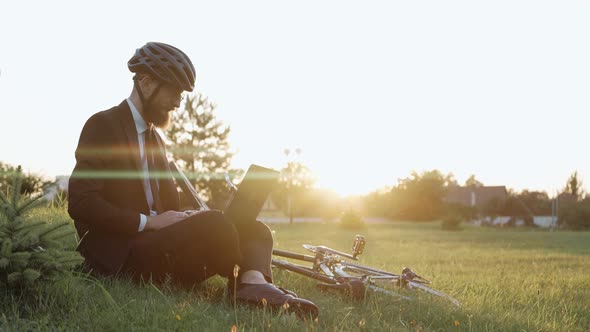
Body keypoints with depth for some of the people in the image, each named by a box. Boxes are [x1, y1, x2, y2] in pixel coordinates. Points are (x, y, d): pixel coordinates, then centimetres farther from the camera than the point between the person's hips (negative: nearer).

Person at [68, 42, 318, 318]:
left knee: (253, 230, -6)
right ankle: (246, 285, -6)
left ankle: (254, 284, -37)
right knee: (213, 222, -30)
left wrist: (182, 219, -2)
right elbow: (80, 202, -13)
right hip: (119, 256, -8)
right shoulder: (103, 125, -3)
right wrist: (149, 222, -18)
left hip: (155, 244, 9)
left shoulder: (155, 138, 23)